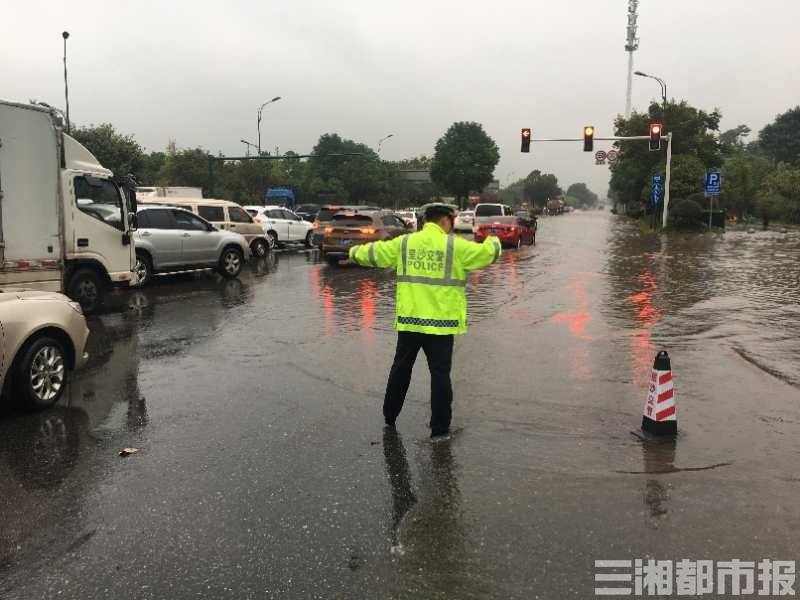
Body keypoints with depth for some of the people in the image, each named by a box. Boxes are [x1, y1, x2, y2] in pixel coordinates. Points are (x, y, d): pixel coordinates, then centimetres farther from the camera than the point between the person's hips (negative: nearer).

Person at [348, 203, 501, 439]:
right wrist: (493, 241, 23)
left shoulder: (403, 243, 2)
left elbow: (374, 253, 13)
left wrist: (356, 252, 34)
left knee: (401, 369, 19)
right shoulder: (455, 246, -7)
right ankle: (440, 428, 10)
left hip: (409, 320, 4)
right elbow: (488, 252, 0)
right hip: (440, 322, -3)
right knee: (440, 374, 6)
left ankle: (389, 417, 31)